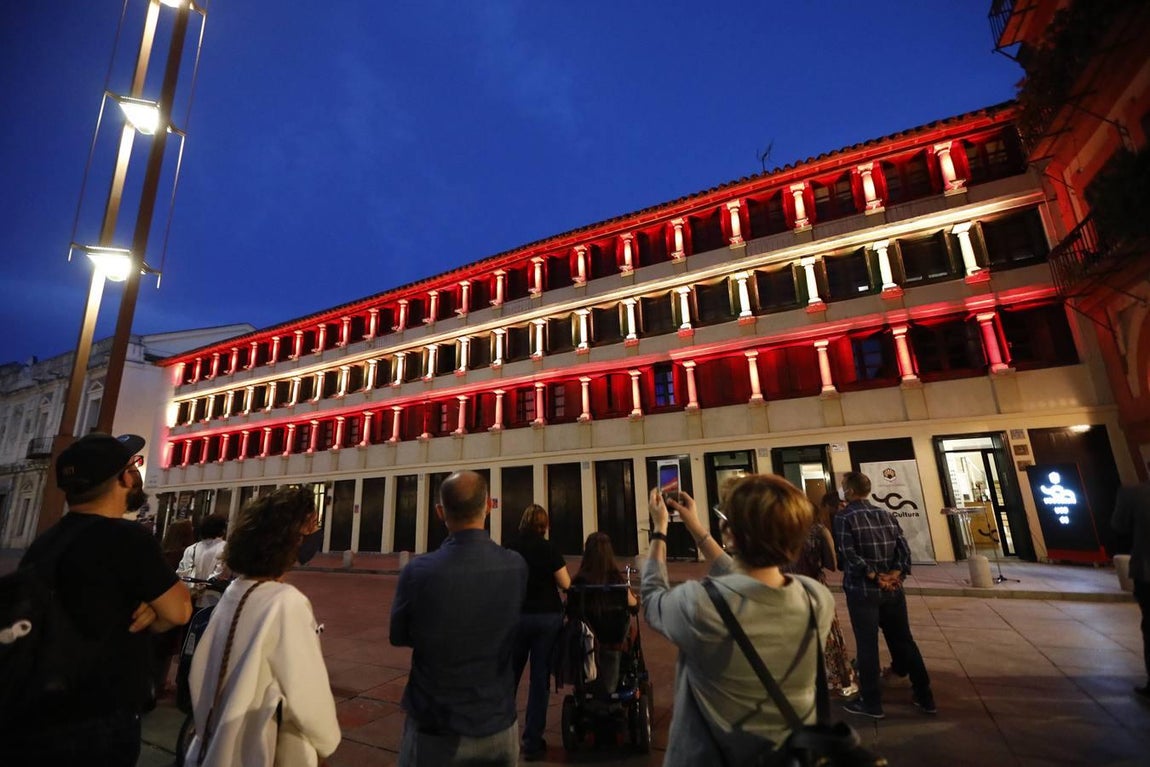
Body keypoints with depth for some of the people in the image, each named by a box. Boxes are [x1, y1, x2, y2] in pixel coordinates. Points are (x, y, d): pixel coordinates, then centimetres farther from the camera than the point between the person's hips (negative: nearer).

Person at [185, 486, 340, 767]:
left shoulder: (233, 593, -2)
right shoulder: (287, 602, -27)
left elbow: (203, 672, 8)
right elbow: (308, 695, -23)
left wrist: (209, 730, 21)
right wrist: (326, 742, -6)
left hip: (220, 744, 8)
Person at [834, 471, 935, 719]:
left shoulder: (844, 517, -12)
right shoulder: (887, 515, 7)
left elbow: (850, 554, -20)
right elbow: (904, 549, 0)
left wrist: (875, 577, -12)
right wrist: (894, 575, -6)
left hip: (862, 591, -6)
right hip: (892, 590, 6)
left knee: (867, 646, 5)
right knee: (904, 641, 18)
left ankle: (871, 703, 16)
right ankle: (925, 697, 29)